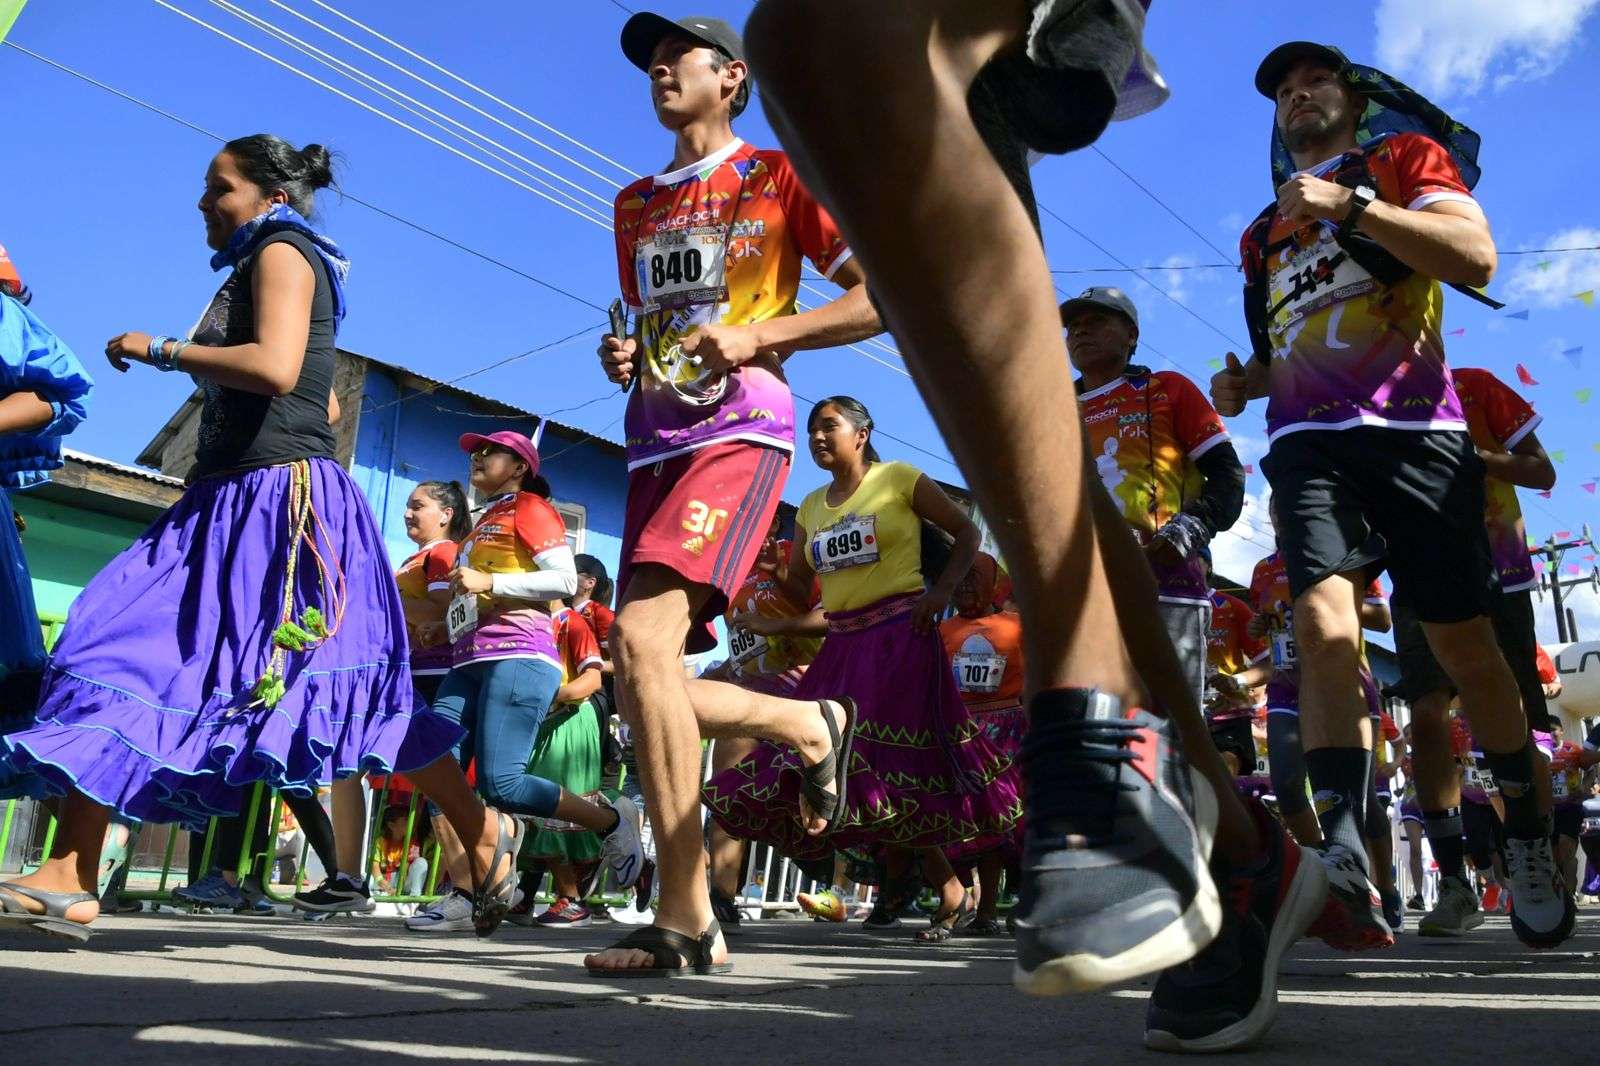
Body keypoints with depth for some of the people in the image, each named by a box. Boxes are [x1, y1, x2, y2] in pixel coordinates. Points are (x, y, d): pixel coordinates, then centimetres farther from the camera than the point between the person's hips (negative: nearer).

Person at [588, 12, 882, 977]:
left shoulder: (778, 177, 6)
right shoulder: (636, 205, 24)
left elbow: (882, 296, 0)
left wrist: (755, 335, -11)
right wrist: (623, 357, 9)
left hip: (739, 431, -7)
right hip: (655, 443, 8)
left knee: (644, 635, -26)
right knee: (646, 680, 0)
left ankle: (686, 921, -19)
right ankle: (812, 726, 20)